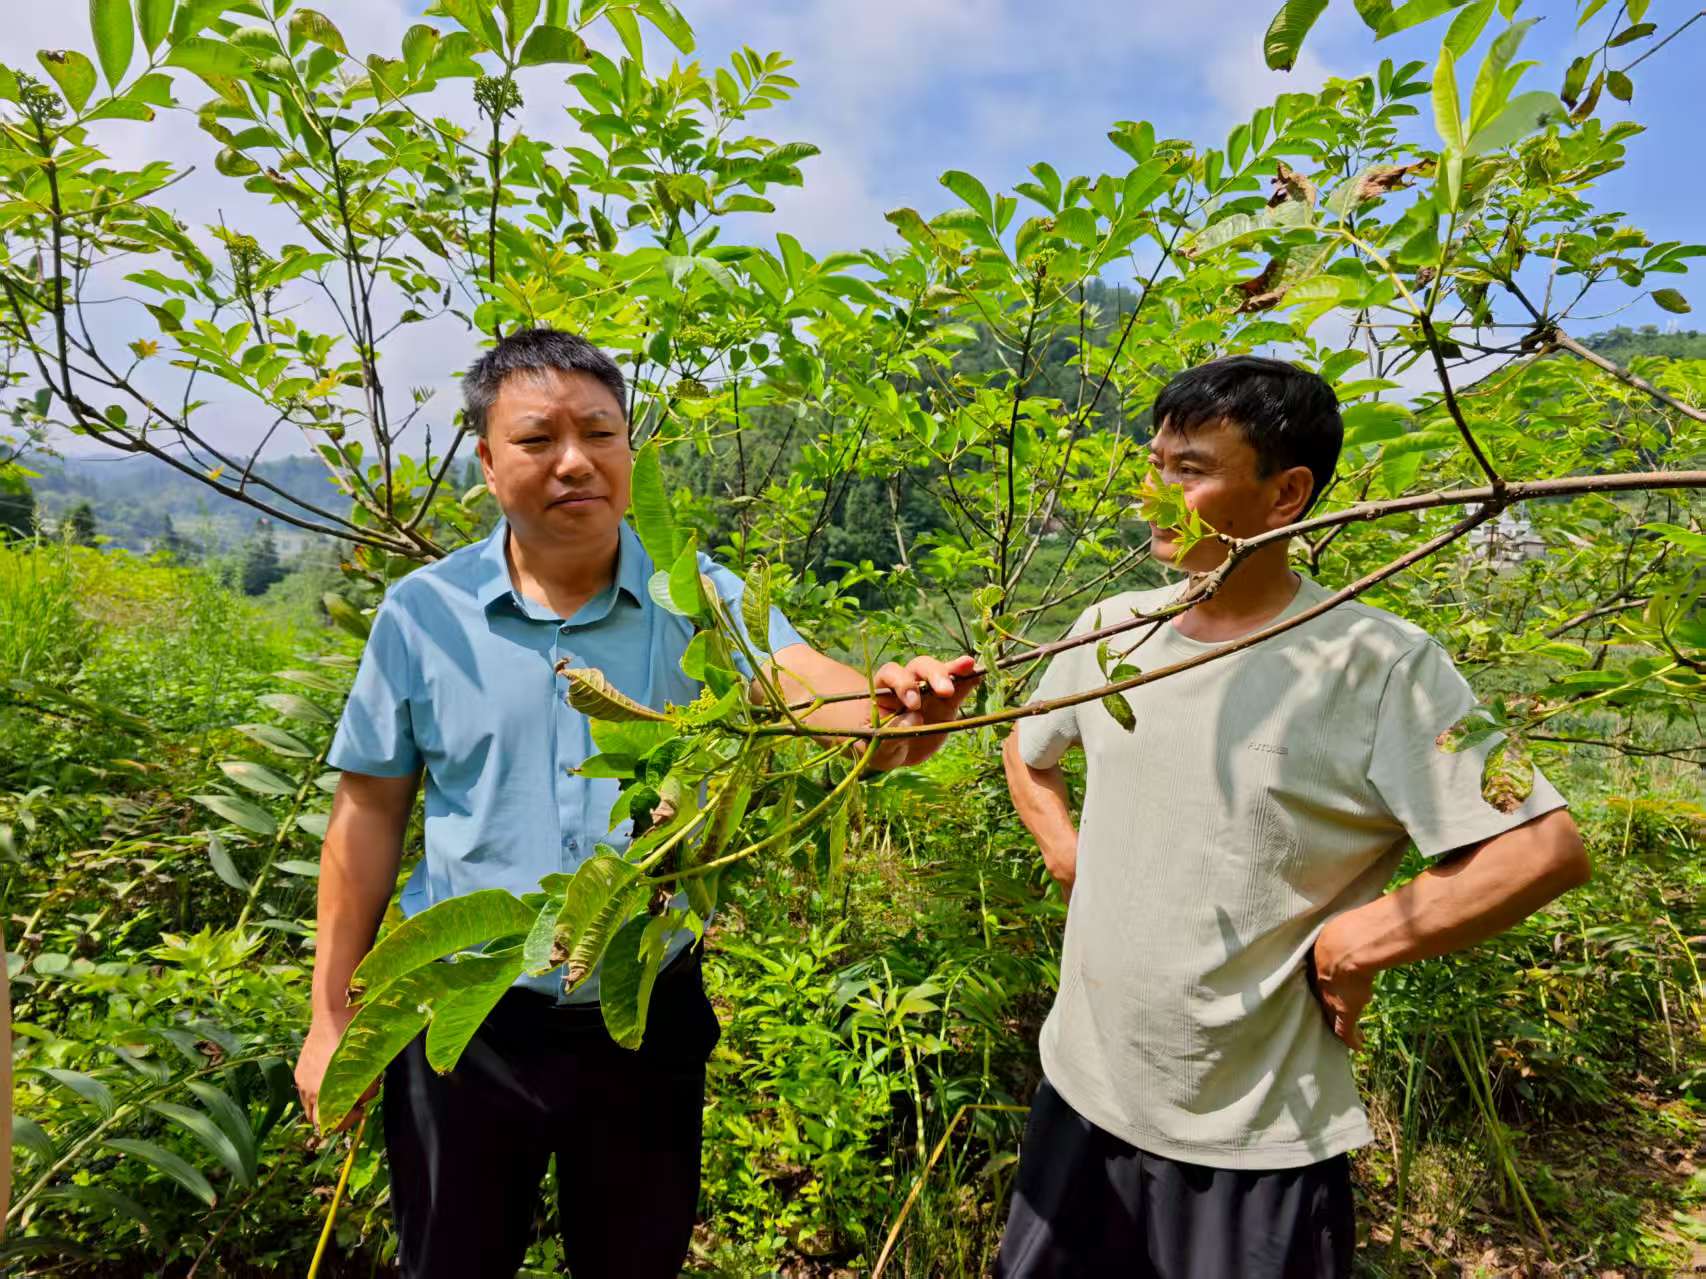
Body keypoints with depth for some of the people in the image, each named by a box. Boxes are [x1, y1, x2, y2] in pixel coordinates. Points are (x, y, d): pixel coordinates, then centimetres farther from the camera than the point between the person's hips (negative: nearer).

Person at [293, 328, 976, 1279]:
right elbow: (371, 814, -1)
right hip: (467, 1020, 1)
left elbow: (808, 683, -27)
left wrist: (898, 713, -50)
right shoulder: (424, 614, -8)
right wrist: (335, 1014, 2)